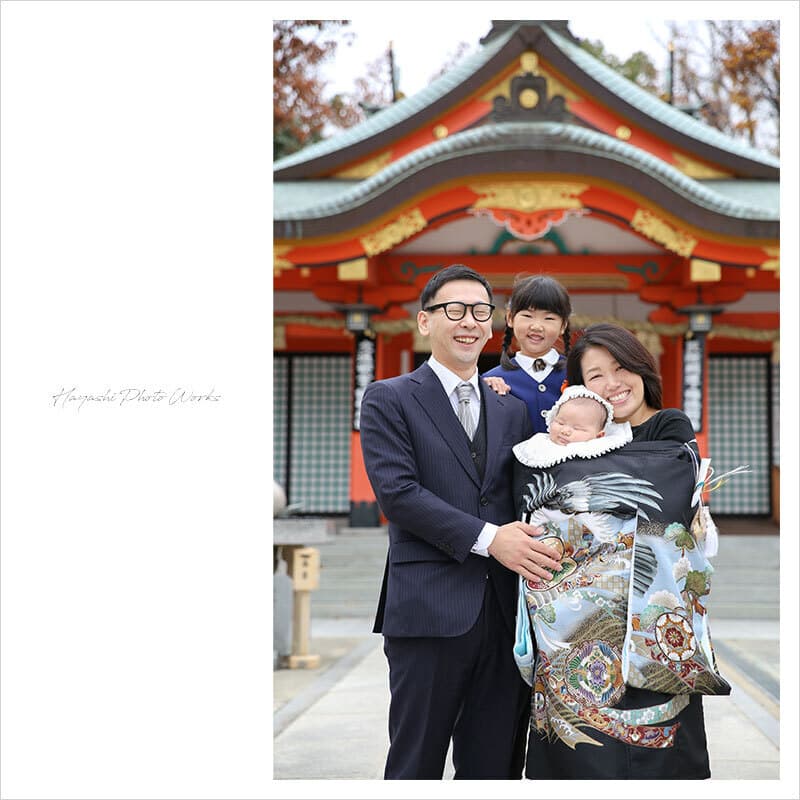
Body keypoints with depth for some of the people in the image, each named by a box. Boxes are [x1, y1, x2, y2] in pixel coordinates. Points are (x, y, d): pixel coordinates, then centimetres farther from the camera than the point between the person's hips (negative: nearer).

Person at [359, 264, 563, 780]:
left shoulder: (512, 410, 17)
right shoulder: (388, 400, 2)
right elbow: (397, 492, -10)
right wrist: (487, 538, -17)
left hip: (506, 614, 5)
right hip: (430, 610, -4)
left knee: (496, 766, 9)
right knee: (417, 763, 3)